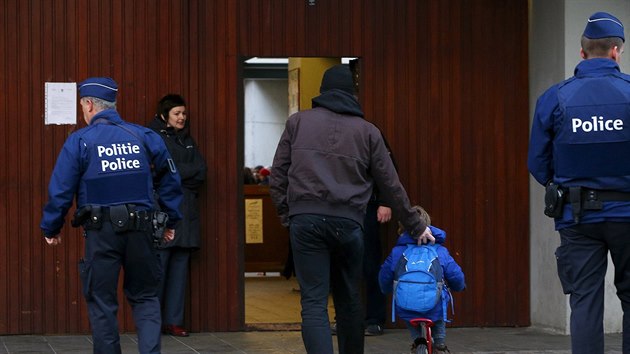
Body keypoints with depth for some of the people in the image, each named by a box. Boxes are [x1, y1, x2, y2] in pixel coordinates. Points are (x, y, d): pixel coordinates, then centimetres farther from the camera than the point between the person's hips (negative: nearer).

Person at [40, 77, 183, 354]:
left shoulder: (79, 141, -4)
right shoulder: (145, 137, 6)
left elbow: (60, 190, -4)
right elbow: (170, 181, 11)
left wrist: (51, 229, 7)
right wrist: (171, 222, 20)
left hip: (101, 233, -3)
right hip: (141, 229, 3)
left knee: (102, 302, 7)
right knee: (145, 297, 13)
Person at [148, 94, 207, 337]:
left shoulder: (187, 140, 19)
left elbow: (201, 171, 7)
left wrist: (180, 173, -7)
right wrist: (190, 172, -3)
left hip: (186, 210, 6)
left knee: (180, 266, 4)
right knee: (159, 266, -8)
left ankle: (174, 321, 8)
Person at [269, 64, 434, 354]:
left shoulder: (297, 122, 13)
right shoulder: (367, 131, 13)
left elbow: (277, 177, 8)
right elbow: (391, 185, 15)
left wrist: (286, 215, 15)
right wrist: (416, 227, 23)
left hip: (305, 219, -1)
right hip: (348, 222, 1)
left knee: (314, 303, -4)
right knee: (348, 300, 16)